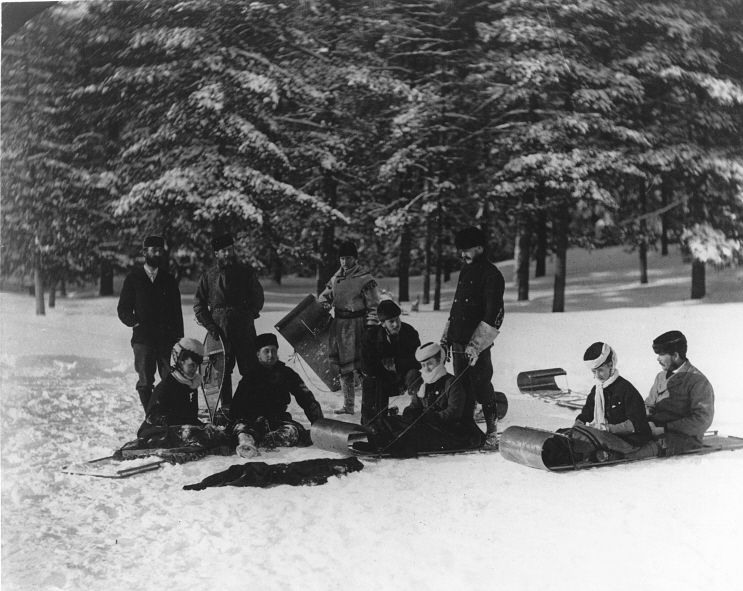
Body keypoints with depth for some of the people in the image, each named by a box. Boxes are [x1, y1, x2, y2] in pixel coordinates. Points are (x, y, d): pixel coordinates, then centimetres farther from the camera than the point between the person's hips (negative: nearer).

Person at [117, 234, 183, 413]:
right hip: (143, 338, -1)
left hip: (167, 338, 1)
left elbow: (177, 311, 13)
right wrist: (135, 323, -10)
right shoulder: (133, 278, 8)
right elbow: (123, 309, 8)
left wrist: (179, 338, 5)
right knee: (145, 382, -2)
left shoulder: (169, 280, 13)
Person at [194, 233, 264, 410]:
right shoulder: (209, 275, 8)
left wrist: (250, 314, -5)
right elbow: (199, 303, 9)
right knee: (223, 368, 2)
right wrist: (208, 324, -3)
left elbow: (258, 296, 9)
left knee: (249, 368, -2)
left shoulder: (245, 271, 8)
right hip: (219, 327, 0)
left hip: (244, 327, 0)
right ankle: (226, 405, 8)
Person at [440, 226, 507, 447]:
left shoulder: (491, 275, -8)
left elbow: (494, 315, -15)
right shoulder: (465, 271, 17)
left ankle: (491, 432, 3)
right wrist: (446, 337, 18)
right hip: (459, 342, 8)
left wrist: (476, 345, -20)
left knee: (480, 388, -7)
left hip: (477, 345, -8)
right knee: (462, 387, 10)